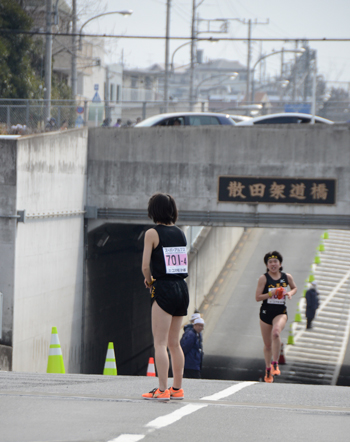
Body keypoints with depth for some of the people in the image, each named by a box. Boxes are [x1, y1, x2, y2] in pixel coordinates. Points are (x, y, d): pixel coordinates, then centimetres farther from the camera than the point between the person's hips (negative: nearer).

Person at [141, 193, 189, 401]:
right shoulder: (181, 233, 11)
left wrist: (149, 281, 7)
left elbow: (146, 266, -12)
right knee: (174, 343, 14)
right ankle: (177, 388, 17)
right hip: (182, 288, 6)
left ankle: (162, 389, -9)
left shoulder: (153, 234, -7)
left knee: (160, 342, -5)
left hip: (164, 290, -6)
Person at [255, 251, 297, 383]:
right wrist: (272, 293, -19)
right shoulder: (264, 278, -5)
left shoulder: (287, 277, 3)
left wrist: (290, 293, -1)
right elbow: (257, 297, -8)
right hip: (266, 312, 0)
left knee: (276, 333, -31)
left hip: (281, 312, 0)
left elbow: (294, 288, 22)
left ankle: (275, 363, -19)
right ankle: (268, 370, 28)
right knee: (267, 344, 8)